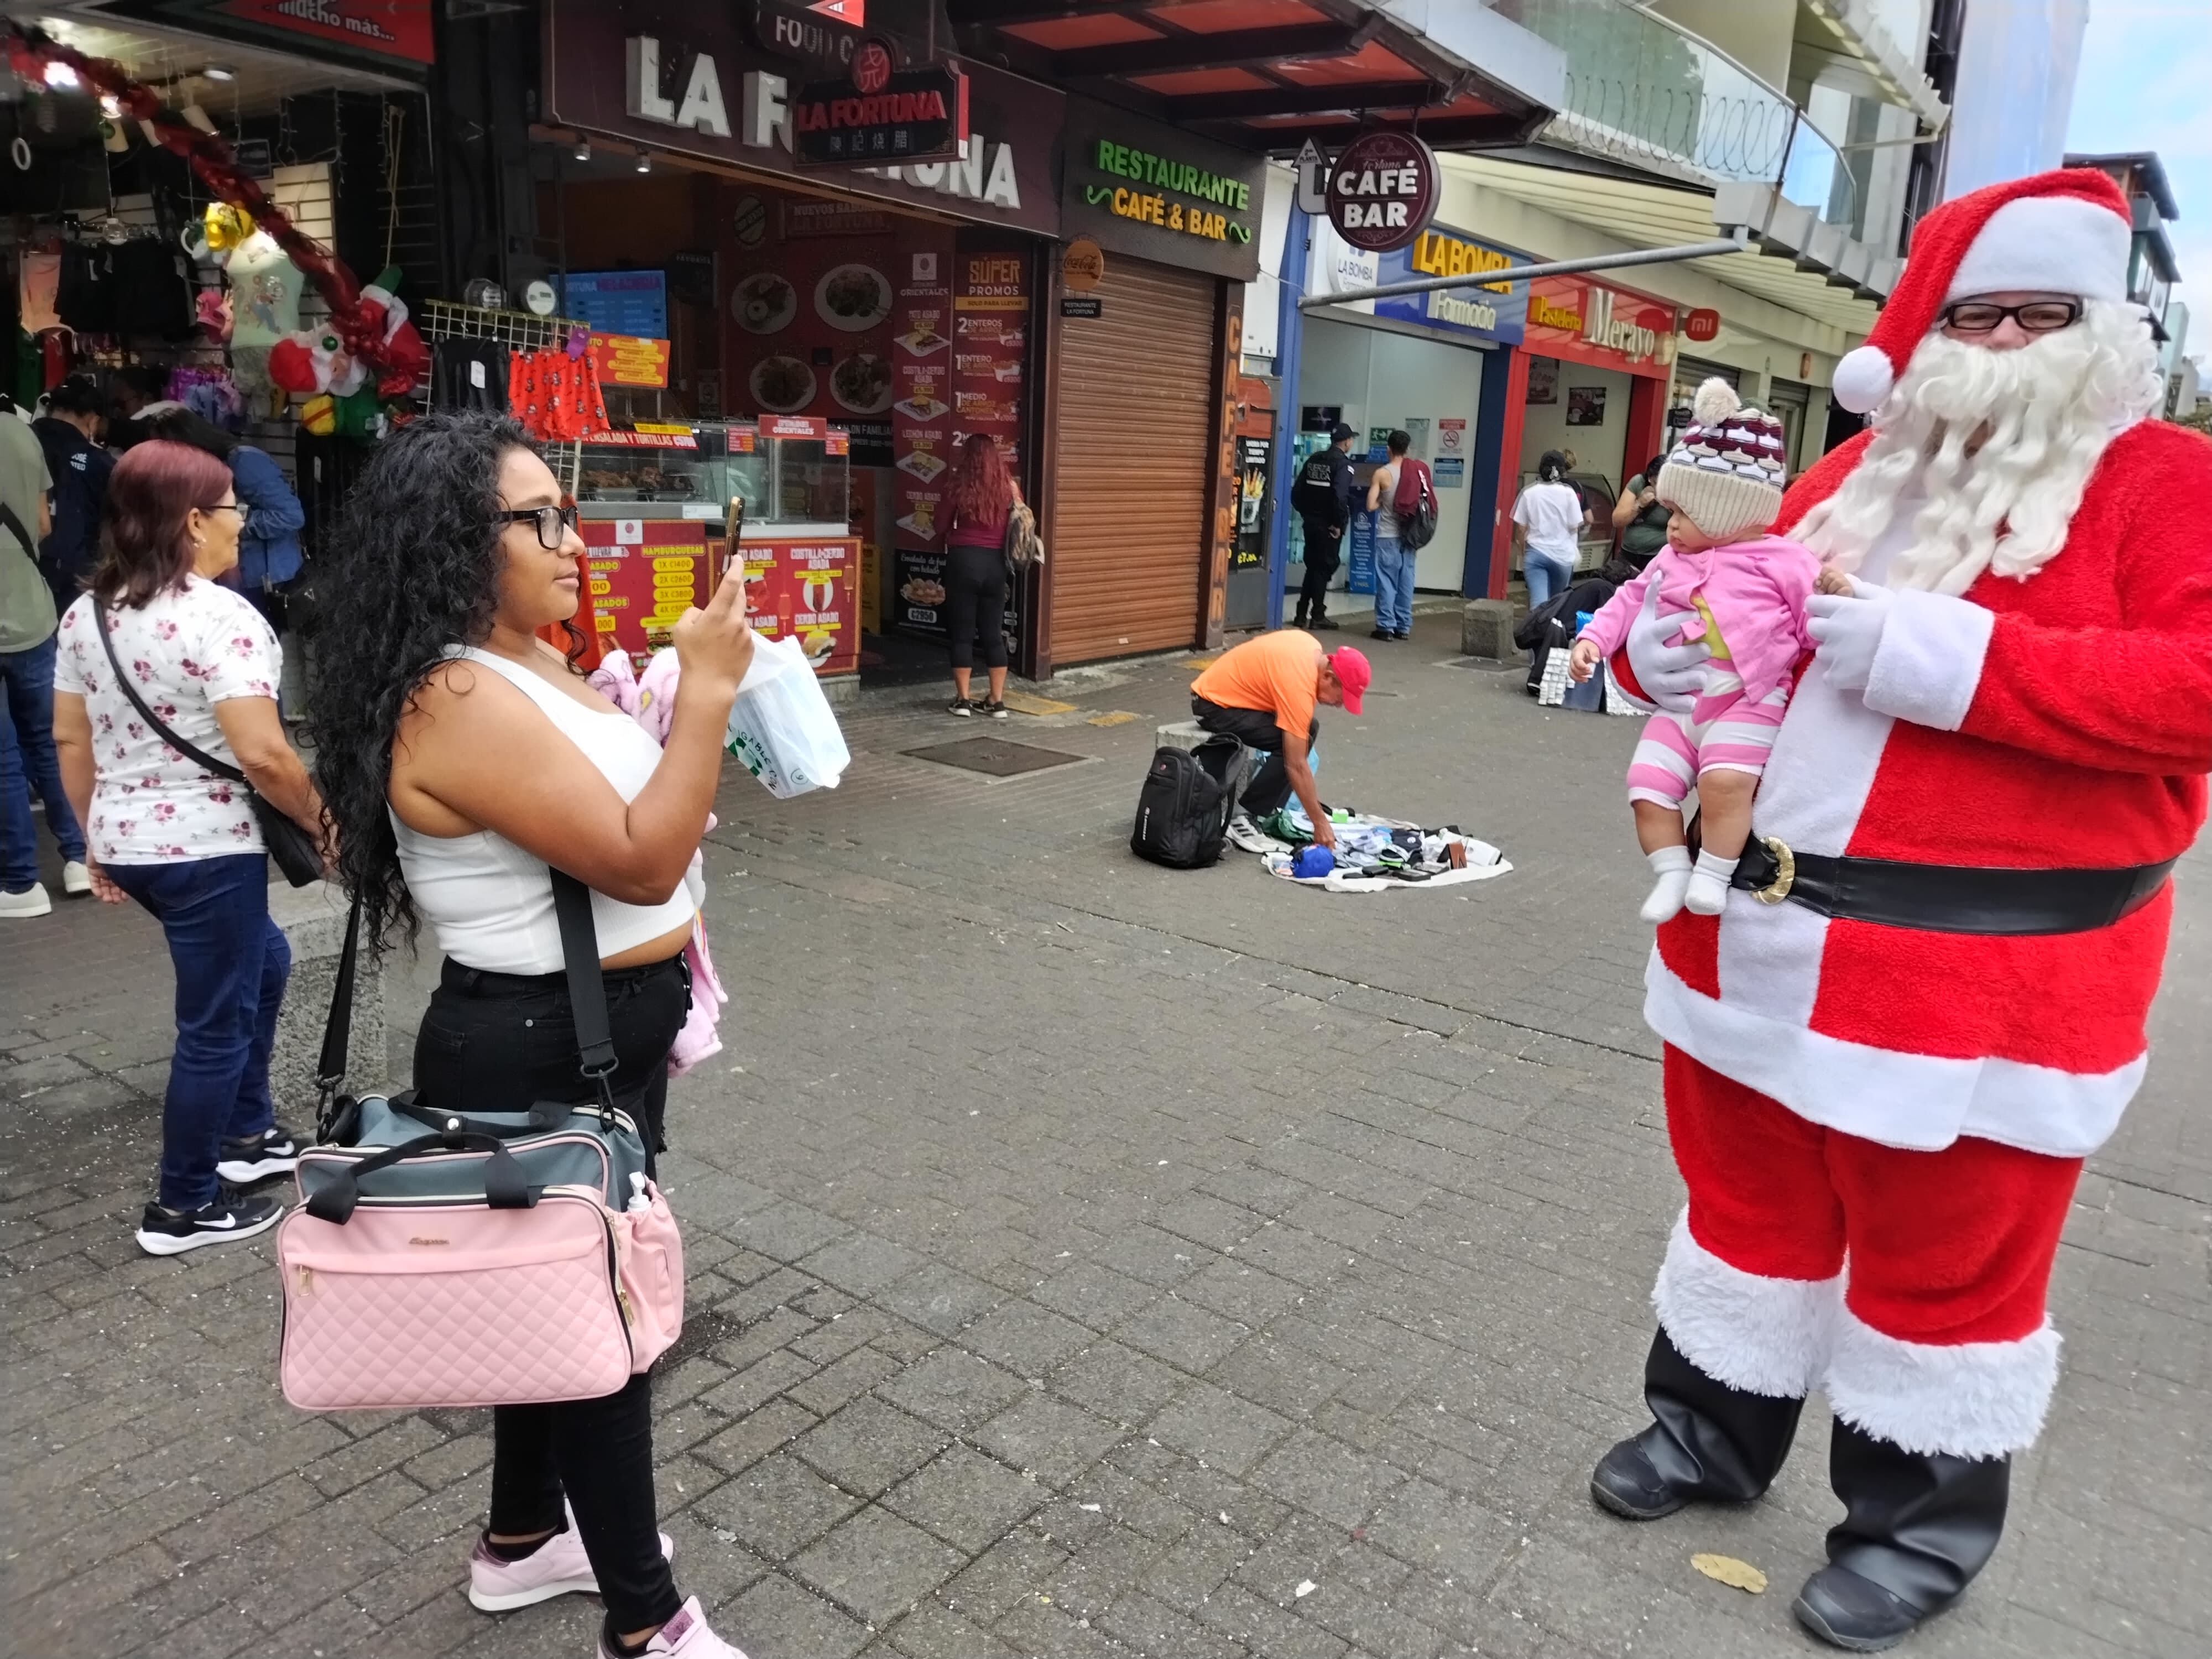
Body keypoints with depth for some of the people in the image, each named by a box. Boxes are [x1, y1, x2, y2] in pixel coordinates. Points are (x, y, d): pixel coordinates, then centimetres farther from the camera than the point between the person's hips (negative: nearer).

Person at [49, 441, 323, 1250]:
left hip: (128, 846, 9)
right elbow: (262, 755, -25)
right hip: (207, 849, -9)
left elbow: (71, 740, 13)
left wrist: (99, 838, 22)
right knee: (216, 1027, 6)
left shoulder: (85, 613, 7)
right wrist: (320, 822, -10)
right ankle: (184, 1207, 19)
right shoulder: (220, 617, -19)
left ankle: (247, 1132, 37)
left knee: (263, 962, 27)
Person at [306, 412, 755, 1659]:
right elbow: (639, 862, -27)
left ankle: (525, 1539, 44)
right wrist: (708, 690, -26)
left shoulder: (530, 663, 7)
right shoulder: (460, 703, -24)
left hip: (596, 1035, 10)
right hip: (540, 1054, -10)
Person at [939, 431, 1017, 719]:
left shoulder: (957, 485, -5)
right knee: (994, 634, 9)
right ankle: (997, 702, 10)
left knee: (962, 633, 5)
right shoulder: (1008, 487, 1)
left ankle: (963, 700, 6)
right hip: (995, 563, 3)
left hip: (963, 561, -2)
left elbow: (946, 526, 4)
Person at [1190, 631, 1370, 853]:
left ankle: (1270, 810, 6)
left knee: (1307, 729, 7)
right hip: (1214, 706, -10)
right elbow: (1296, 765, -26)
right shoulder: (1299, 686, -28)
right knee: (1290, 747, -22)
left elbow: (1257, 641, 19)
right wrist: (1320, 824, -22)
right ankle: (1240, 816, -14)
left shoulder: (1313, 648, -1)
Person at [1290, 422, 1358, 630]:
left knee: (1312, 567, 15)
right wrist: (1339, 524, -14)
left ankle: (1302, 614, 15)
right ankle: (1318, 615, 5)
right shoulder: (1343, 463, -11)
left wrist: (1306, 513, 16)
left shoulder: (1314, 459, 9)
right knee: (1324, 568, 2)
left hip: (1311, 522, 6)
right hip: (1329, 525, -6)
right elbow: (1340, 496, -23)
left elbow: (1297, 491, 8)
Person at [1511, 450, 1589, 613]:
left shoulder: (1529, 492, -1)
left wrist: (1523, 551, 15)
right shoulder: (1568, 493, -3)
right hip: (1562, 555, 1)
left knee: (1538, 603, -6)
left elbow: (1521, 528, 1)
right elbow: (1575, 527, -3)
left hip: (1535, 552, -1)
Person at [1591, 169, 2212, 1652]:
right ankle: (1716, 1423, 39)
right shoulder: (1858, 476, 13)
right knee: (1751, 1193, 19)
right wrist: (1660, 646, -5)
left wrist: (1956, 659, -25)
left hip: (1987, 958, -5)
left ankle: (1926, 1517, 31)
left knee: (1947, 1250, 10)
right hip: (1761, 925, 6)